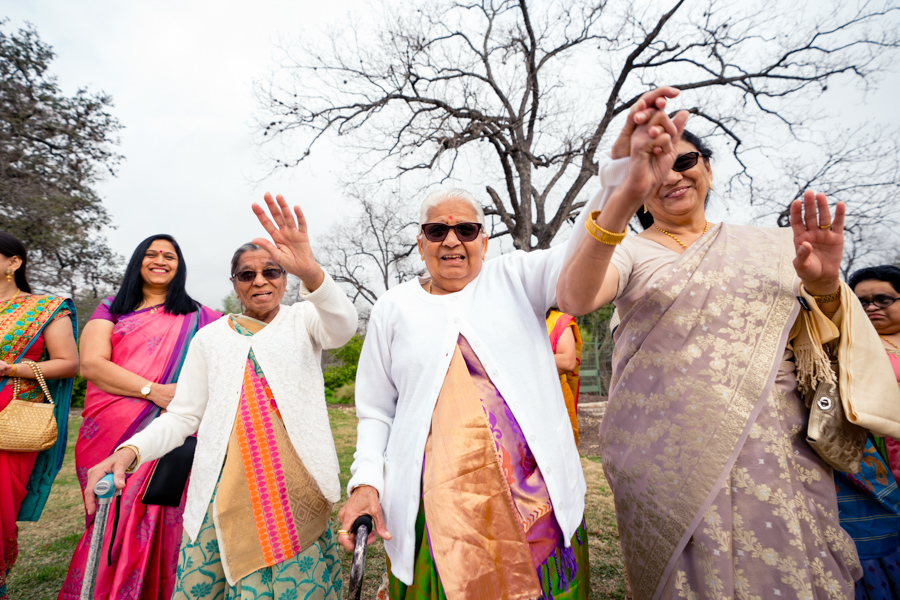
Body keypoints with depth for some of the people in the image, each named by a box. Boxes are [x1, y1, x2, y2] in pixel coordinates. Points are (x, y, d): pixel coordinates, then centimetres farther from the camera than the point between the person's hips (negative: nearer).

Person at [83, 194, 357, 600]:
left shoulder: (302, 319, 5)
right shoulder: (210, 338, 13)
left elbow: (343, 328, -19)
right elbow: (182, 415, 10)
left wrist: (310, 272, -37)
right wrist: (130, 450, -9)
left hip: (295, 485, -2)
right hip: (225, 487, 2)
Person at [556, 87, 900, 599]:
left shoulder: (770, 245, 12)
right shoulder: (630, 252, 1)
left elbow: (825, 344, 12)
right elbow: (574, 299, -22)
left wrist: (826, 289, -11)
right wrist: (625, 194, -34)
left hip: (780, 458, 4)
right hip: (672, 466, -3)